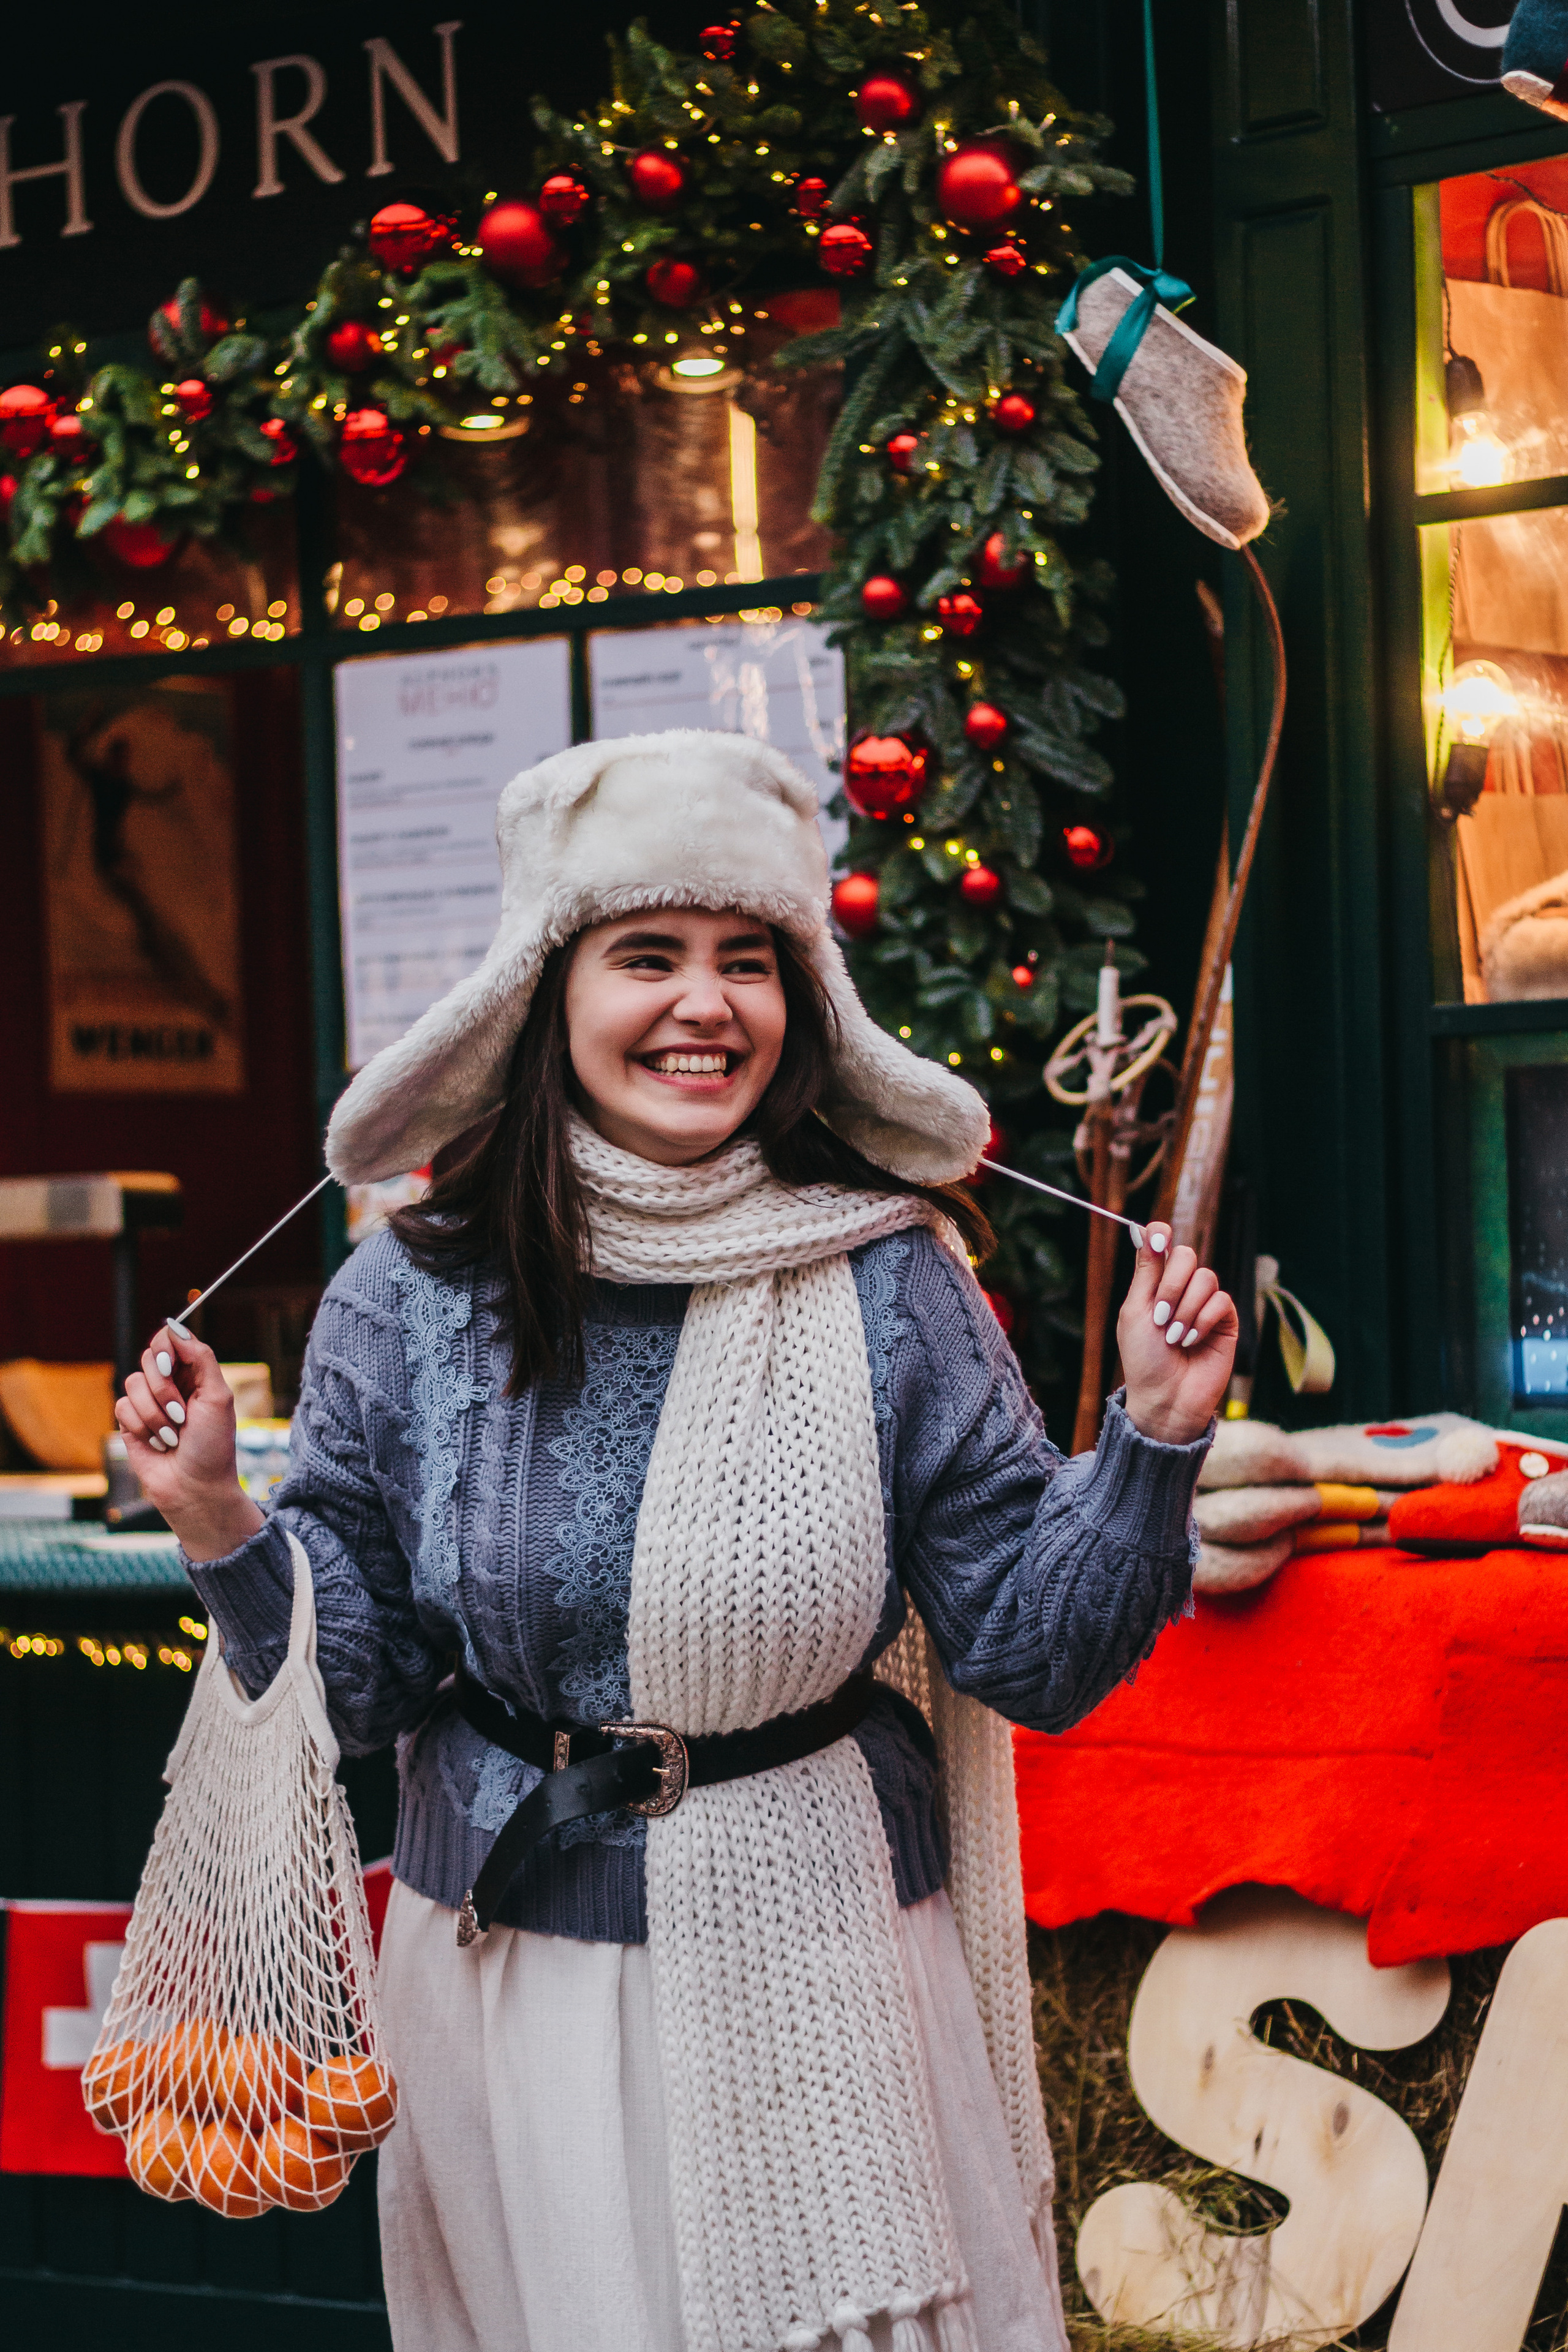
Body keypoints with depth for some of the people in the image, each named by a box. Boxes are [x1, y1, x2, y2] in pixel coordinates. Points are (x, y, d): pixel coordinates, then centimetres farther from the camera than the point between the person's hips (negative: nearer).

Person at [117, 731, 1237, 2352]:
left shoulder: (893, 1286, -6)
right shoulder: (412, 1299, -5)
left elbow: (1031, 1650, -5)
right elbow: (364, 1676, 0)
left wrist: (1152, 1434, -16)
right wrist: (220, 1524, -15)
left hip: (817, 1970, 0)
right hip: (513, 1965, 1)